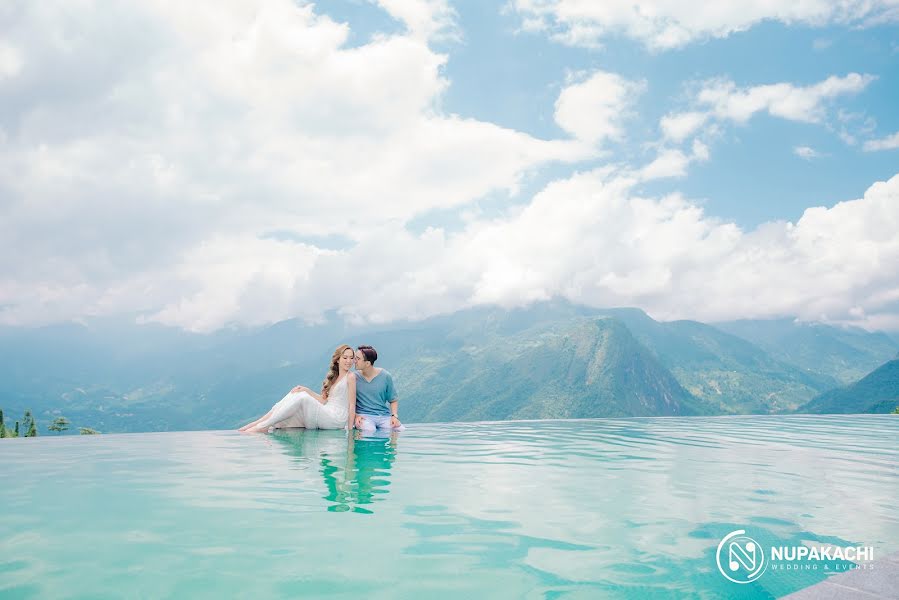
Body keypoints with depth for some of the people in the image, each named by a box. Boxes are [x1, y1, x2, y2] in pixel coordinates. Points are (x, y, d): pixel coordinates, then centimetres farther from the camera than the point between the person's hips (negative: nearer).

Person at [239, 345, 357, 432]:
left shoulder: (350, 376, 2)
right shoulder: (333, 377, 23)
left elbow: (352, 405, -5)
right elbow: (324, 400, 13)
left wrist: (349, 429, -11)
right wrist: (306, 390, 2)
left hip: (336, 419, -7)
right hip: (325, 415, 7)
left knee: (302, 398, -24)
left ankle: (262, 426, -25)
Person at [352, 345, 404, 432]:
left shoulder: (385, 376, 4)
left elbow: (393, 400, 11)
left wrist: (394, 415, -6)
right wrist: (355, 415, -14)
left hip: (384, 416, 2)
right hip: (364, 416, -2)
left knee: (401, 430, -24)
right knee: (369, 431, -37)